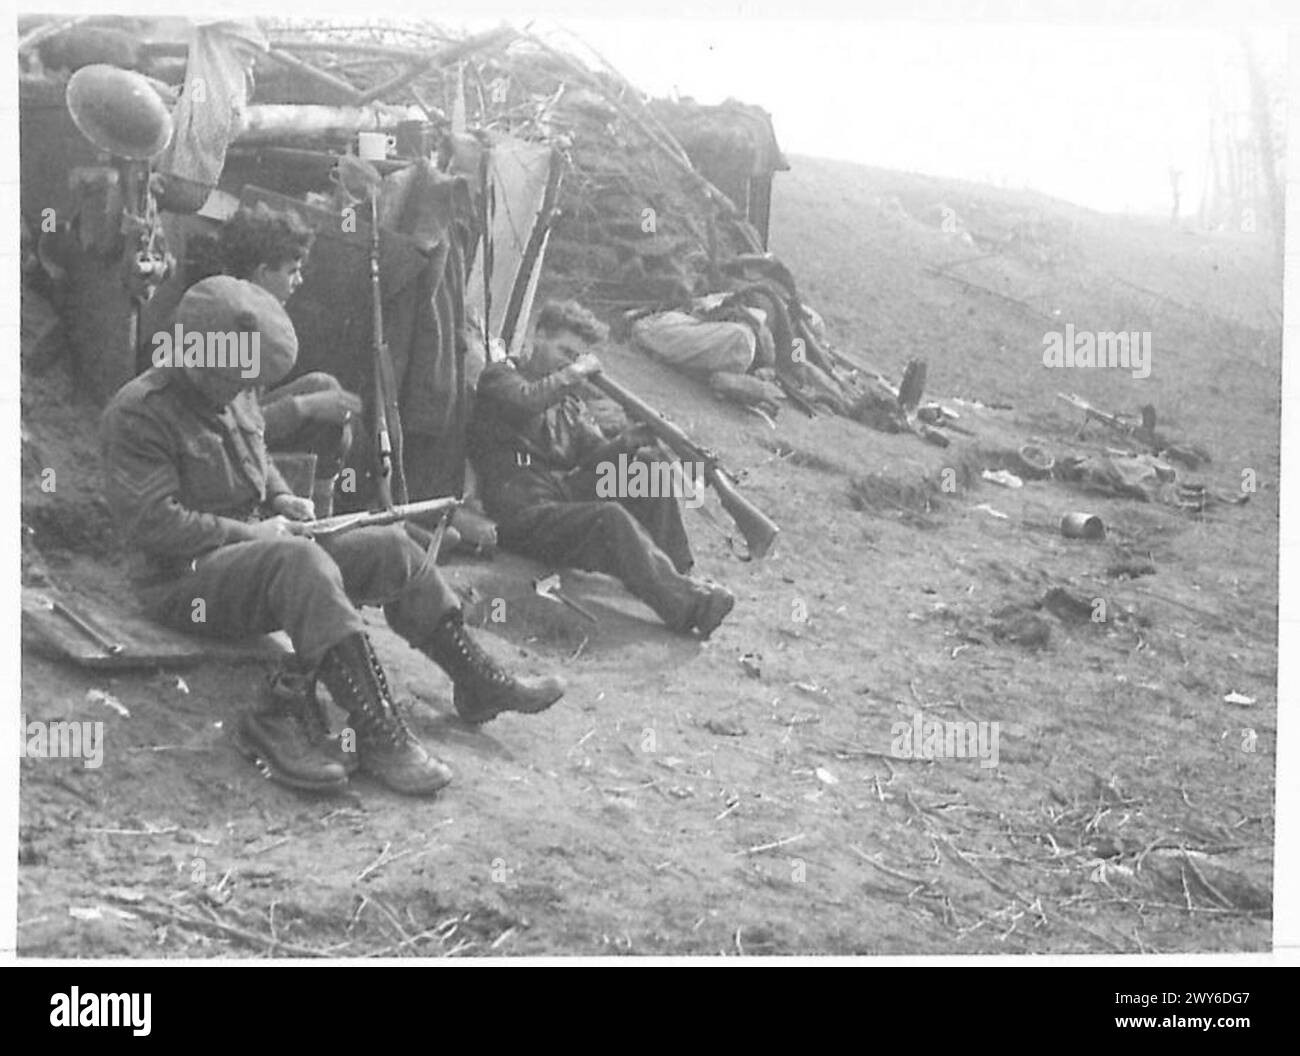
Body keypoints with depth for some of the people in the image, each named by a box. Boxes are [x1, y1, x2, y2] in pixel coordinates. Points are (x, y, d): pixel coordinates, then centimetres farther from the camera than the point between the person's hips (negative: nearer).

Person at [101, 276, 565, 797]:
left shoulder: (233, 395, 10)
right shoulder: (139, 412, -16)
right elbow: (151, 523, -22)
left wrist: (281, 498, 6)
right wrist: (250, 533, -19)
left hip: (253, 546, 9)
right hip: (185, 579, -9)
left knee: (391, 547, -4)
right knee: (300, 560, -38)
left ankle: (478, 682, 4)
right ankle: (380, 737, -40)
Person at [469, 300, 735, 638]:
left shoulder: (570, 400, 28)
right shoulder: (499, 376, 9)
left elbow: (594, 454, 10)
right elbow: (525, 401, -17)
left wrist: (631, 441, -10)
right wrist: (572, 373, -7)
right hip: (524, 516, -7)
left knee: (650, 472, -11)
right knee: (612, 518, -32)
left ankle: (679, 577, -18)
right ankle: (685, 606, -44)